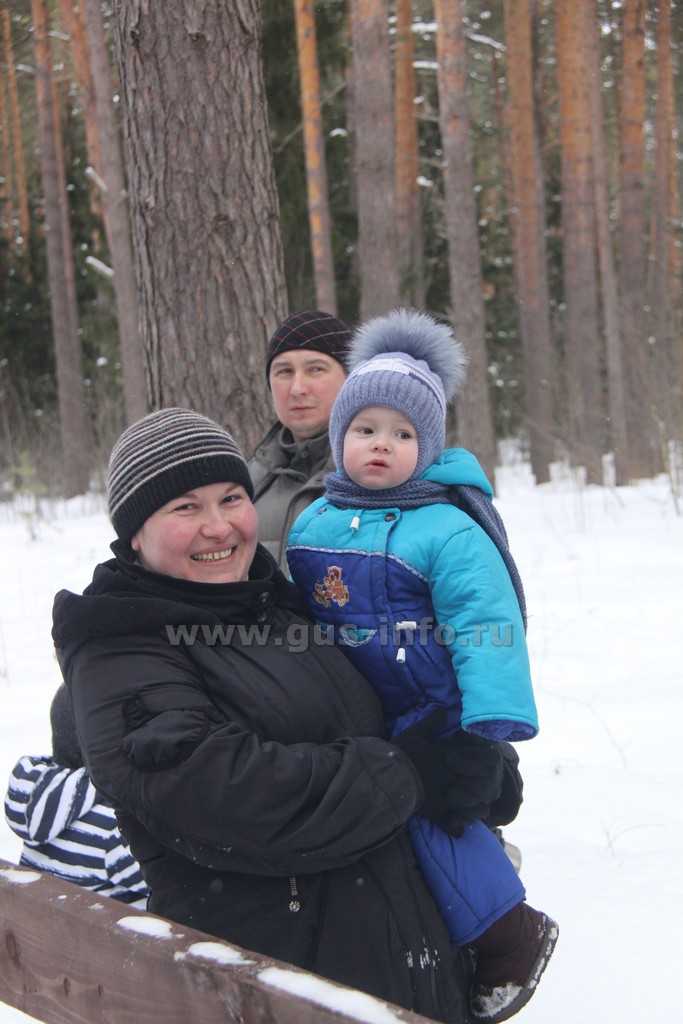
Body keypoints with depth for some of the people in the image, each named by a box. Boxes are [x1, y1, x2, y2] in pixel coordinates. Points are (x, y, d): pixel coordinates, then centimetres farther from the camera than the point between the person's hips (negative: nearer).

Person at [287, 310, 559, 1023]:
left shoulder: (446, 529, -13)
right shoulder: (312, 522, 7)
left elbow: (486, 623, -17)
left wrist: (494, 716, -23)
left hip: (430, 712, -7)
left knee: (425, 802, -19)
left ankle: (507, 933, -1)